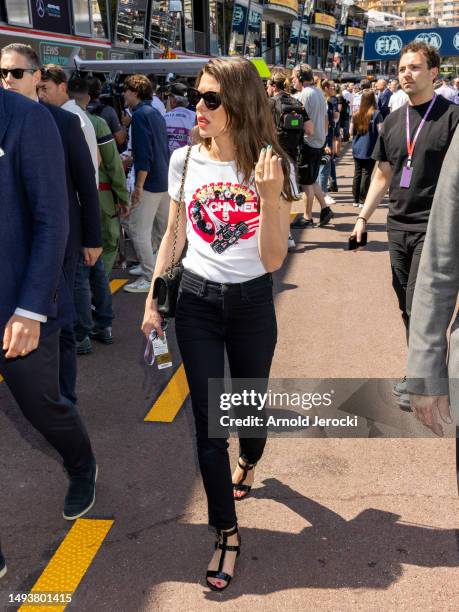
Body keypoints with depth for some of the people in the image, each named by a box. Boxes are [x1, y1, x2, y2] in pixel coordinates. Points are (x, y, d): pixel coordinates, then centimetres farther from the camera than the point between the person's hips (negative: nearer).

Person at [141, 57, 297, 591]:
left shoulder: (271, 167, -10)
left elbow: (272, 260, -14)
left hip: (252, 304, -1)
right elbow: (173, 236, 7)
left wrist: (270, 197, -28)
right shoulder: (185, 161, -4)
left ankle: (249, 462, 53)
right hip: (196, 301, 1)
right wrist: (153, 300, 6)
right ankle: (226, 532, 19)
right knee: (207, 419, 3)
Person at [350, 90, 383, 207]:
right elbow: (381, 132, -11)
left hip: (357, 149, 4)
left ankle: (356, 200, 16)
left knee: (357, 173, 11)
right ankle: (363, 201, 1)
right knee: (366, 174, 0)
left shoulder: (356, 115, 2)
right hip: (370, 150, -4)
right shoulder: (376, 114, -9)